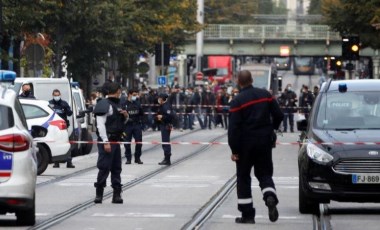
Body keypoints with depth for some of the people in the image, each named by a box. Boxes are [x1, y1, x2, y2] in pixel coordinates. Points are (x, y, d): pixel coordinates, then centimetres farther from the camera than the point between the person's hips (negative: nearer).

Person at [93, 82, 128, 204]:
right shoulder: (104, 105, -11)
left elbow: (122, 122, 31)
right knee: (104, 168, -9)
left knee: (116, 168, 10)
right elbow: (100, 124, -19)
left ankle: (117, 194, 14)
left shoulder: (117, 104, 18)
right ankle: (99, 194, -3)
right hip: (107, 140, -9)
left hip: (115, 141, 9)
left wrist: (125, 116, 7)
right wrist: (105, 142, -24)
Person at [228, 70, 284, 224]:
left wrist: (234, 149, -12)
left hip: (245, 143, -3)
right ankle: (270, 197, -18)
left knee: (243, 177, 7)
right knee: (265, 173, 14)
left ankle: (247, 215, 6)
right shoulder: (265, 95, 1)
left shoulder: (237, 101, -12)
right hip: (265, 141, 3)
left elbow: (234, 127, -16)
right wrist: (271, 128, 23)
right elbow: (278, 115, 4)